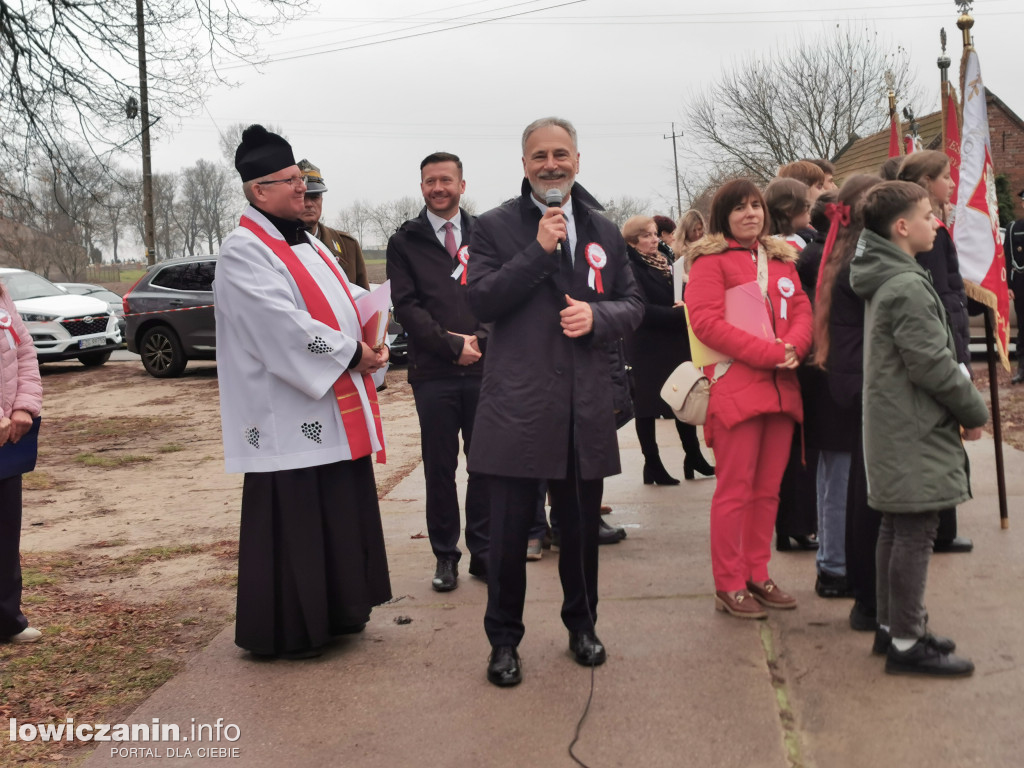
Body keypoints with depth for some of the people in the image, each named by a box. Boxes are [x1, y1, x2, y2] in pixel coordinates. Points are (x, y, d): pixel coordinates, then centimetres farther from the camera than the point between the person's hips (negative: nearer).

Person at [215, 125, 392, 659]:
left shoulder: (307, 244, 17)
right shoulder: (244, 252, -12)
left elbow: (349, 299, 14)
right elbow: (285, 327, -21)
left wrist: (370, 341, -6)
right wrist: (350, 353, -17)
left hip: (336, 408, 9)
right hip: (287, 416, -9)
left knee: (341, 513, 15)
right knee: (293, 521, -2)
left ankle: (336, 610, 29)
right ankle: (288, 630, 11)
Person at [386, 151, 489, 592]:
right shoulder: (404, 242, 7)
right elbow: (406, 307, -1)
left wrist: (482, 339, -10)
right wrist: (452, 344, -9)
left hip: (485, 367, 1)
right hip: (434, 372, -1)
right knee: (439, 468, 5)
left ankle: (482, 551, 17)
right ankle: (445, 556, 16)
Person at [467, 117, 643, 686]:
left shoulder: (604, 231, 14)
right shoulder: (497, 227, 1)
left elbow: (633, 304, 13)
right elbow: (481, 301, -10)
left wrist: (597, 314, -9)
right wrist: (539, 249, -15)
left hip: (587, 406, 4)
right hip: (517, 405, -3)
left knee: (583, 526, 14)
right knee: (509, 531, 2)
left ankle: (582, 625, 33)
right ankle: (504, 641, 18)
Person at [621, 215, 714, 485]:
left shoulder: (662, 263, 13)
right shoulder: (630, 268, -12)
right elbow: (643, 310, -21)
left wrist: (684, 308, -3)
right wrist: (680, 314, -19)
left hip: (674, 343, 7)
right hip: (647, 348, -7)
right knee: (647, 406, 2)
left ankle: (694, 458, 19)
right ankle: (653, 465, 9)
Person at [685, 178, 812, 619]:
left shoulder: (781, 259, 19)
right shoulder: (711, 260, -1)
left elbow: (802, 309, 13)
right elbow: (705, 321, -12)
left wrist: (794, 347, -10)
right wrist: (768, 352, -16)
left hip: (781, 387, 6)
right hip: (735, 387, -6)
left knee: (768, 489, 11)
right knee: (735, 489, -3)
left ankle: (758, 576, 21)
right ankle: (729, 586, 5)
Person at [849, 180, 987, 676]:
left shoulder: (885, 280, 13)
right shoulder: (909, 287, -19)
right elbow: (932, 365, -19)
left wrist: (963, 400, 13)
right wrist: (975, 411, -6)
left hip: (893, 428, 10)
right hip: (916, 434, -10)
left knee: (896, 528, 16)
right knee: (915, 533, -4)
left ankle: (891, 626, 25)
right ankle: (907, 643, 3)